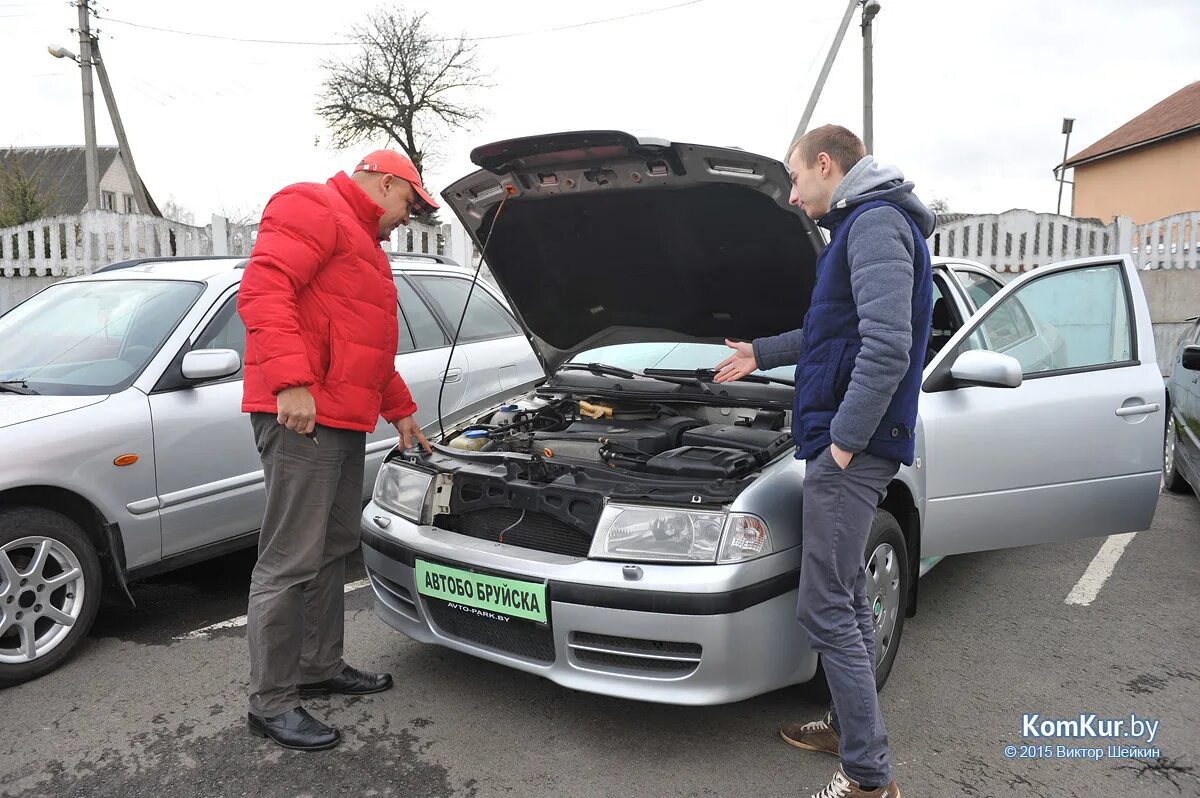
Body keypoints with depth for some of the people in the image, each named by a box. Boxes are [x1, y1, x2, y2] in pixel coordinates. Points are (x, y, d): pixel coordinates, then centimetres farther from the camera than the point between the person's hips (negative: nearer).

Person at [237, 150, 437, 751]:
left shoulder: (365, 244, 28)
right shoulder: (312, 208, -4)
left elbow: (371, 343, 33)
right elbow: (262, 290, -20)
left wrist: (400, 410, 32)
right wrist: (291, 381, -28)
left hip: (346, 420, 11)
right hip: (300, 414, -11)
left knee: (334, 549, 17)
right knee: (291, 562, -5)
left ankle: (320, 668, 31)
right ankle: (271, 703, 6)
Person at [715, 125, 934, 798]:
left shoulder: (876, 224, -13)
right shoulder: (861, 224, 21)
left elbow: (888, 344, -25)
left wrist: (846, 435, -22)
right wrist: (762, 353, 36)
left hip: (852, 447, -11)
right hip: (849, 445, 11)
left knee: (826, 609, -7)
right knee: (848, 597, 18)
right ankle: (850, 725, 33)